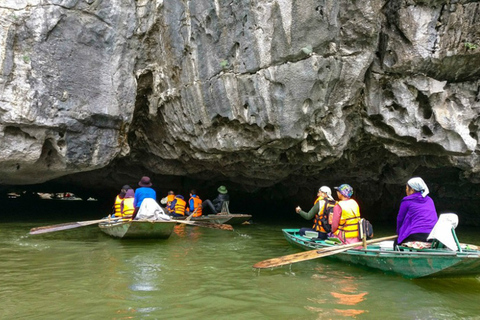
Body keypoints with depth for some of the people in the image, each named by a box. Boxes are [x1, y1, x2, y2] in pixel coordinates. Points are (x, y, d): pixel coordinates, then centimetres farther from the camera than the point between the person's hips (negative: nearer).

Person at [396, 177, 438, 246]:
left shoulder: (407, 201, 2)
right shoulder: (429, 200, 19)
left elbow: (400, 219, 7)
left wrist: (399, 232, 23)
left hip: (416, 236, -6)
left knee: (397, 242, 16)